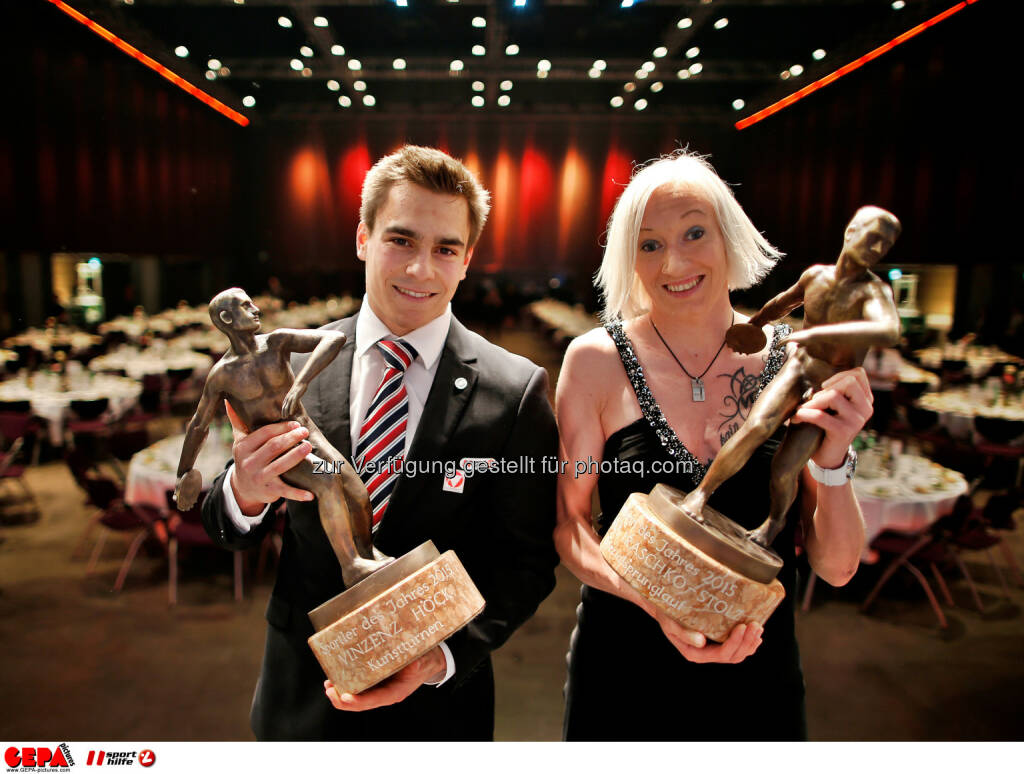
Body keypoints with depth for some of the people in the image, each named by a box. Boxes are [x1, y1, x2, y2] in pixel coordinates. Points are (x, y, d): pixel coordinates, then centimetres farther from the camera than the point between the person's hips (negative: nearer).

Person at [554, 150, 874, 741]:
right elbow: (569, 523, -7)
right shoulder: (597, 359, -12)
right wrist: (654, 599, -22)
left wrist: (833, 462, -22)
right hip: (623, 675, -1)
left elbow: (837, 568, -5)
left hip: (758, 672, 2)